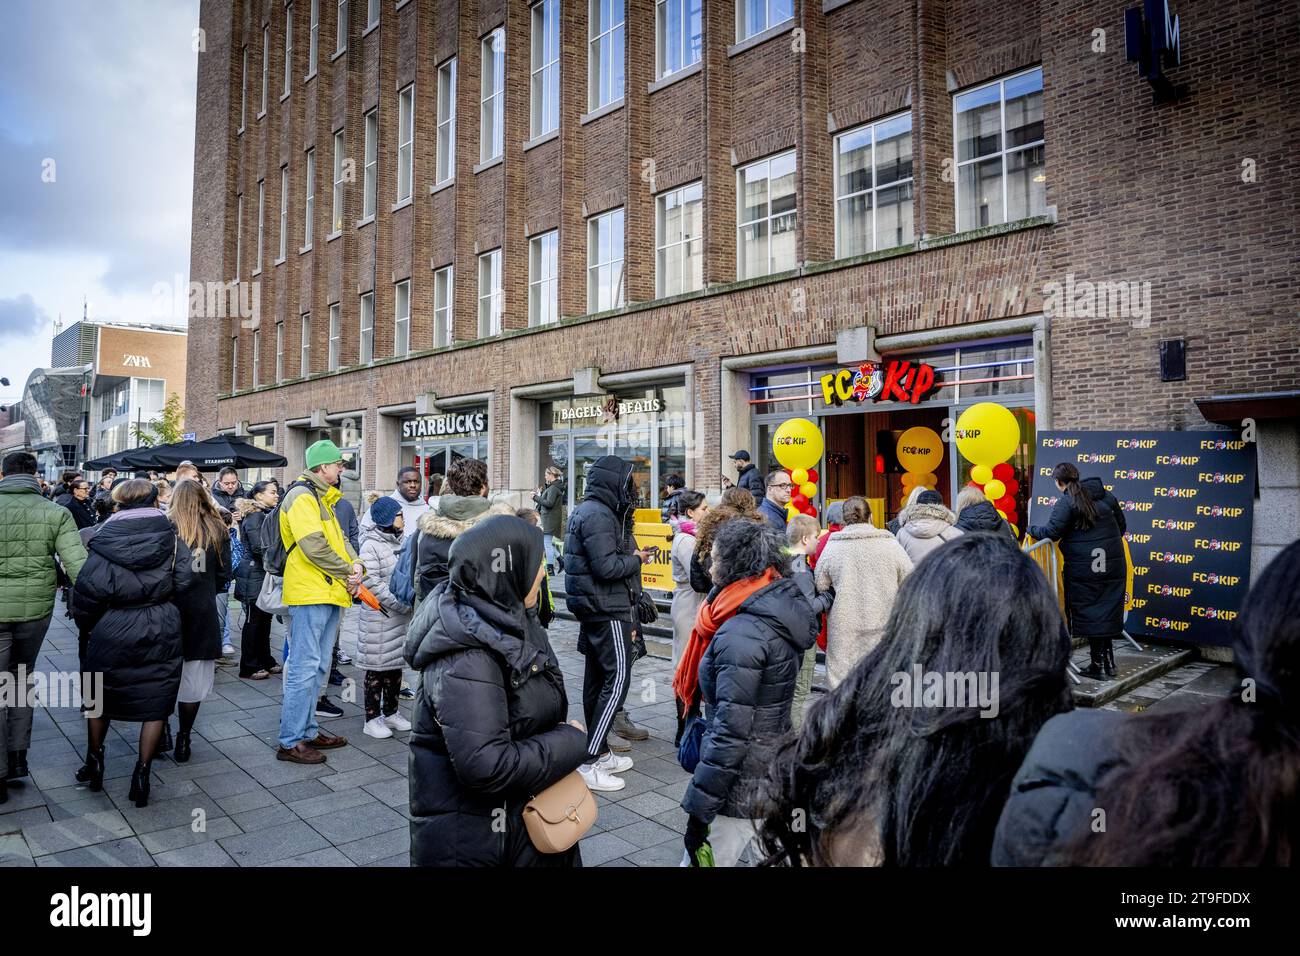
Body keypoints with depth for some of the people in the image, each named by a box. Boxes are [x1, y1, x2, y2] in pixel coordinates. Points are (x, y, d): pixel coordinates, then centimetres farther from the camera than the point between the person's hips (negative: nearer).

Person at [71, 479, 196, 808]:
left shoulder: (105, 539, -7)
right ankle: (141, 774, 10)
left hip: (113, 632, 1)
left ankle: (94, 762, 35)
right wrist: (161, 604, 5)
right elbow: (184, 581, -13)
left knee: (101, 695, 23)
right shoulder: (171, 537, -6)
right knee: (156, 701, 9)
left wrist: (86, 623, 7)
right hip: (162, 632, 0)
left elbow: (88, 589, -9)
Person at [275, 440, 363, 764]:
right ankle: (290, 741, 3)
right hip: (309, 594, -10)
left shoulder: (323, 499, 21)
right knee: (303, 667, -5)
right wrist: (347, 572, -13)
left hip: (329, 593, 10)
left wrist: (356, 565, -2)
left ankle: (308, 730, 27)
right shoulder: (302, 496, -12)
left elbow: (339, 539, 17)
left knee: (318, 667, 16)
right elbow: (314, 546, -22)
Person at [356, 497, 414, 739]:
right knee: (377, 667, 1)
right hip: (378, 616, -7)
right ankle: (372, 719, 11)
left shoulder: (398, 542, 11)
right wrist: (402, 605, -18)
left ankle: (391, 713, 25)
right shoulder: (370, 545, -12)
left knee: (396, 664, 13)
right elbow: (372, 584, -18)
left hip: (399, 616, 7)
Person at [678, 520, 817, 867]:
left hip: (742, 785, -9)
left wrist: (698, 809, -19)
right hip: (776, 770, 9)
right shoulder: (785, 610, 3)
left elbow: (731, 732, -25)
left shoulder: (743, 633, -24)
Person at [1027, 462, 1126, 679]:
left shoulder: (1066, 502, -10)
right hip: (1112, 563, 6)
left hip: (1084, 566, -5)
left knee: (1089, 613, 4)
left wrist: (1032, 529, 2)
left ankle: (1097, 664, 10)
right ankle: (1108, 660, 20)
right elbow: (1122, 526, 18)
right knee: (1108, 610, 13)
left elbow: (1052, 532, -16)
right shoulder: (1106, 496, 10)